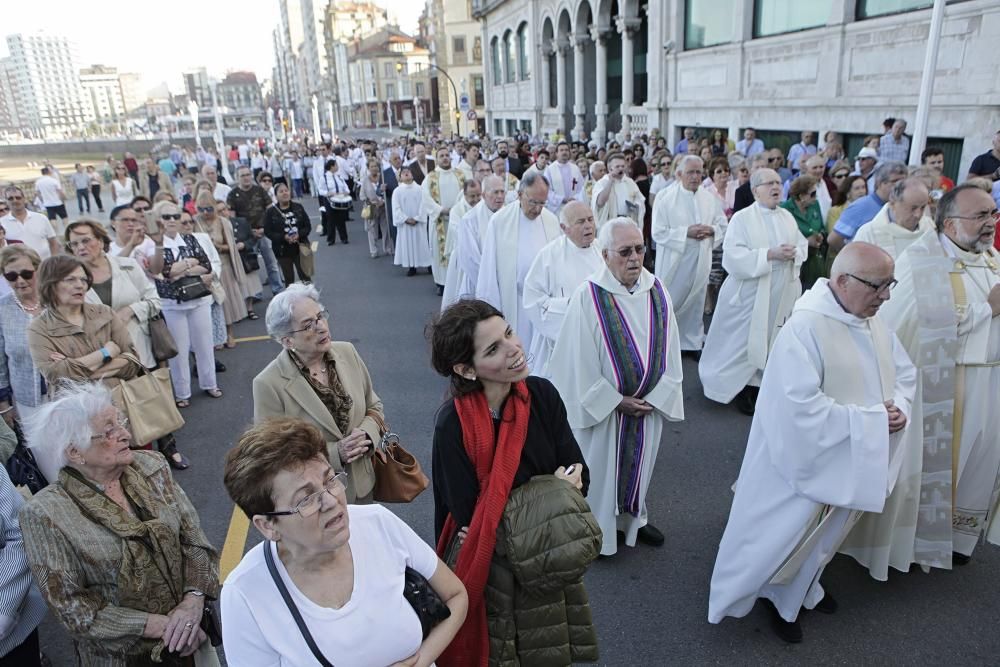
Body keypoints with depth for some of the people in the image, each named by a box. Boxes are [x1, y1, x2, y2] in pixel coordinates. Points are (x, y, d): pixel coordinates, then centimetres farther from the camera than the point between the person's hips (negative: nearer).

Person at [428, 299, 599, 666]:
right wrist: (553, 494, -16)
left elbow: (579, 477, -8)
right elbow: (471, 519, -22)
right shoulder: (454, 425, -28)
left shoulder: (541, 394, -15)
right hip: (490, 569, -4)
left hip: (549, 559, 4)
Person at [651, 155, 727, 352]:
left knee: (696, 303, 14)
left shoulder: (710, 198, 5)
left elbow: (723, 226, 11)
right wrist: (686, 232, -20)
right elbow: (658, 233, -13)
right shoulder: (664, 197, -8)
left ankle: (693, 342, 29)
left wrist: (711, 230, -11)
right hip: (673, 261, -4)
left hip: (700, 262, 4)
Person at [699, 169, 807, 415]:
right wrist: (770, 254, -23)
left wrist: (793, 253, -10)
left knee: (772, 343, 10)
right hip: (750, 295, -5)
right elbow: (733, 257, -18)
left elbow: (803, 245, 13)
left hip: (782, 296, 5)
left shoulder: (788, 217, 10)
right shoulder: (742, 219, -8)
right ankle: (737, 386, 19)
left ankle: (756, 384, 25)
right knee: (744, 342, 2)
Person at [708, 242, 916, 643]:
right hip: (809, 458, -8)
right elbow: (801, 408, -33)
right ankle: (782, 597, 37)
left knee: (826, 533, 26)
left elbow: (905, 373, 10)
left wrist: (900, 407, -11)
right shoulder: (805, 327, -28)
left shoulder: (873, 321, -3)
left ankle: (804, 588, 52)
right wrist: (871, 419, -24)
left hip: (854, 457, 8)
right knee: (791, 534, 9)